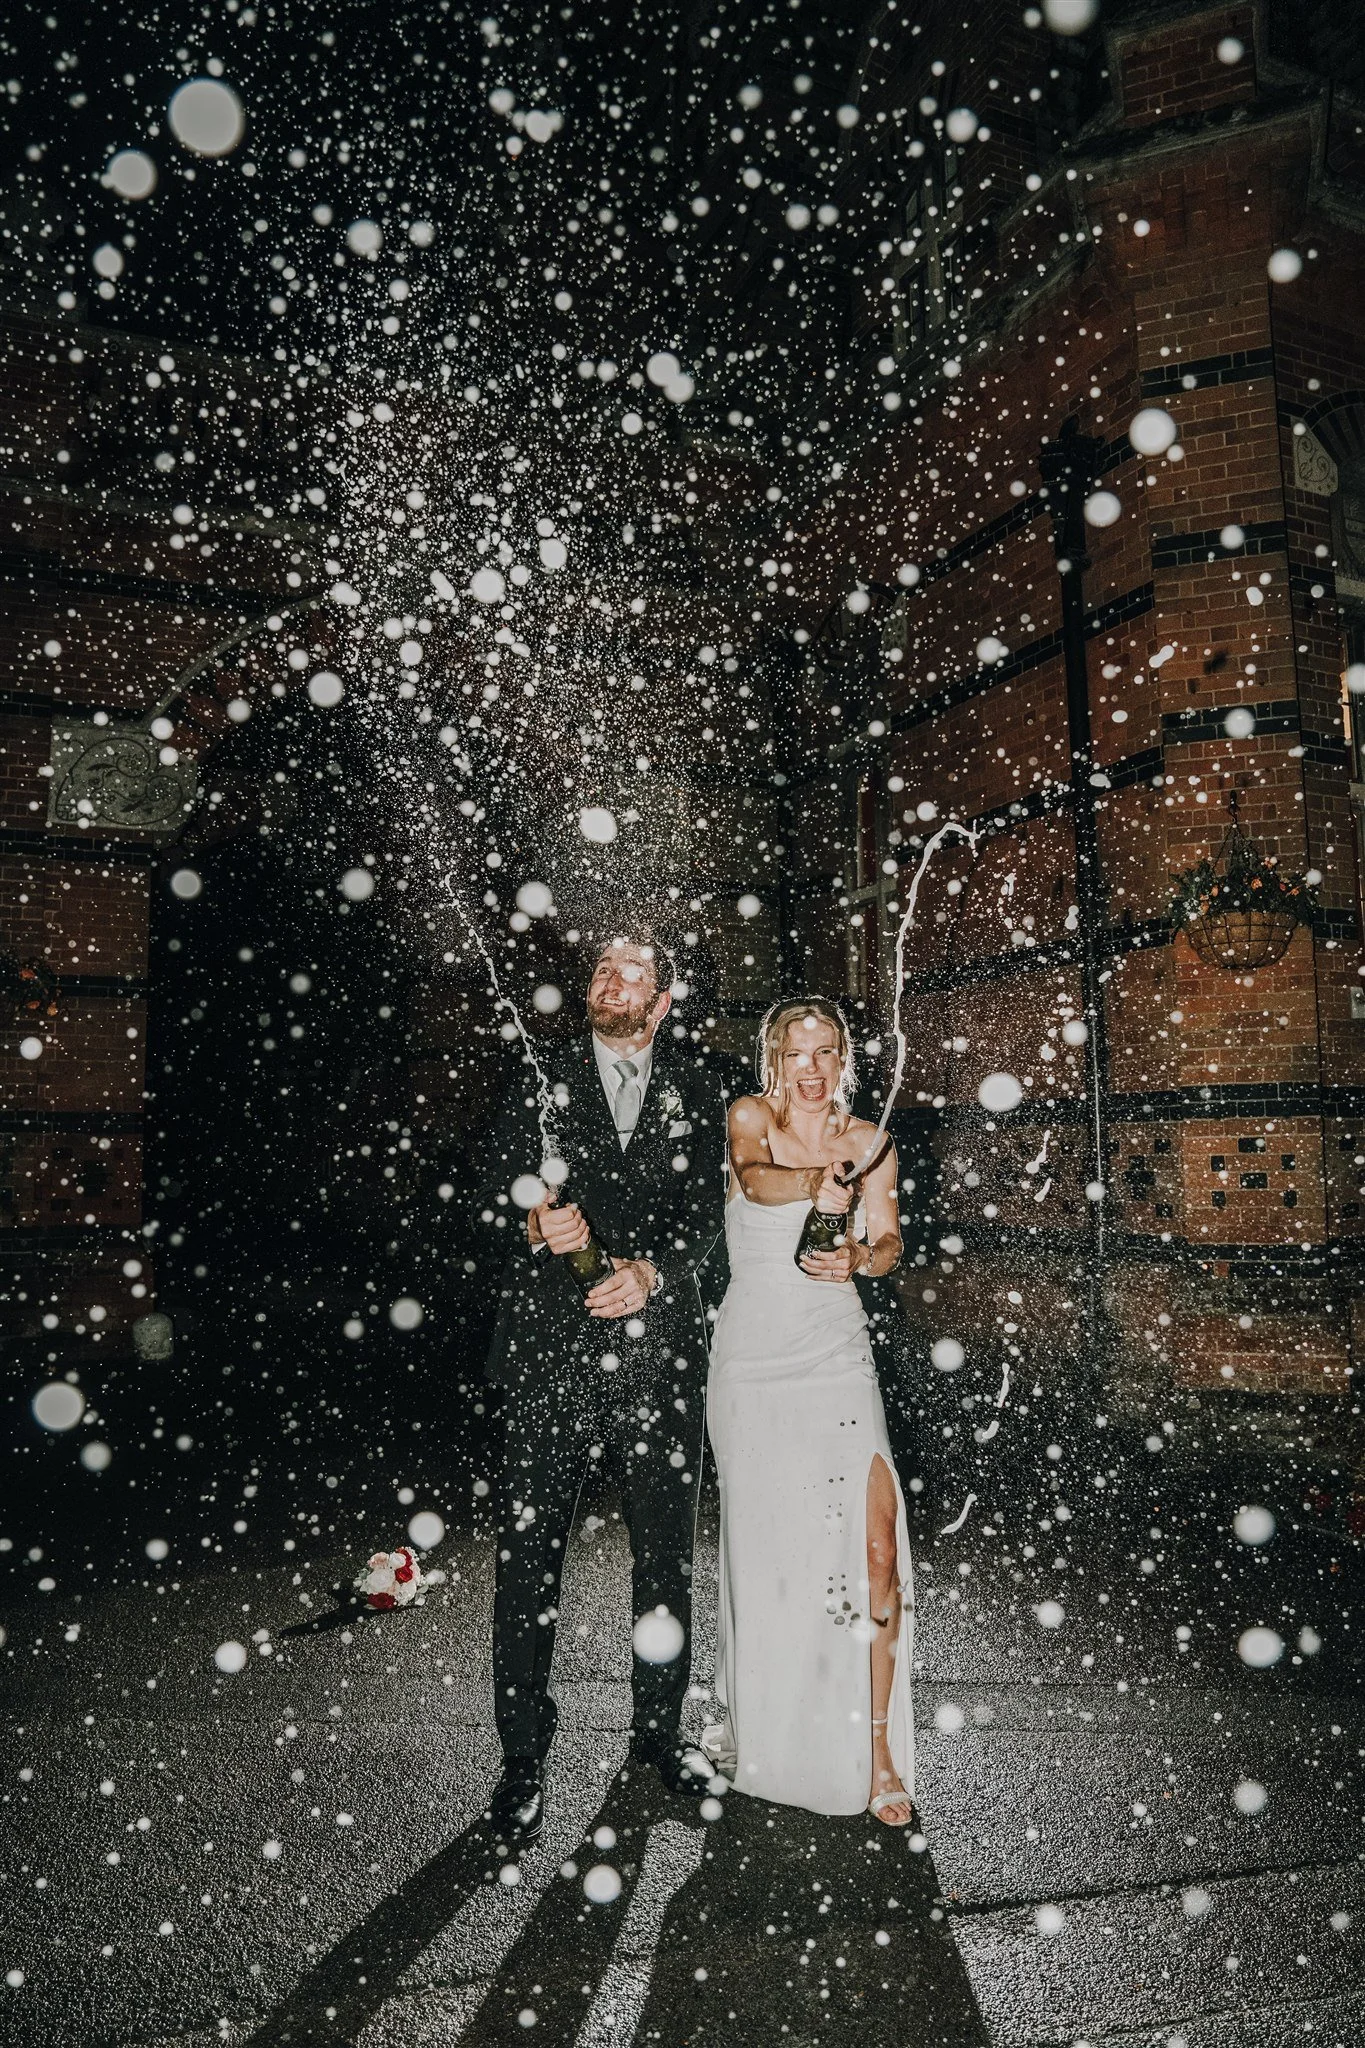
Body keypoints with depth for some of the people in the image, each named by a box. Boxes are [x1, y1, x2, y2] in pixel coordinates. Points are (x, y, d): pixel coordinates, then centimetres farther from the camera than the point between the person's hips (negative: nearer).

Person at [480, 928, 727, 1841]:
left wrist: (650, 1269, -16)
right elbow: (500, 1196, 4)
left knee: (667, 1553, 13)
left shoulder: (695, 1092, 10)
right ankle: (524, 1757, 17)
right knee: (529, 1557, 1)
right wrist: (535, 1224, -18)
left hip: (659, 1350, 1)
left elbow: (705, 1207, 2)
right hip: (550, 1348, -1)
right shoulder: (539, 1080, 8)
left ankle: (659, 1727, 32)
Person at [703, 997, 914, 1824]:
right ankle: (753, 1725, 35)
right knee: (760, 1546, 10)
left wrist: (859, 1258, -10)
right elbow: (755, 1177, -23)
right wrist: (816, 1185, -42)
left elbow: (890, 1244, 11)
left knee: (875, 1546, -9)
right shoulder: (751, 1116, -2)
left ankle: (878, 1748, 7)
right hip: (753, 1361, -1)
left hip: (837, 1359, 1)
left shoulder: (870, 1142, 5)